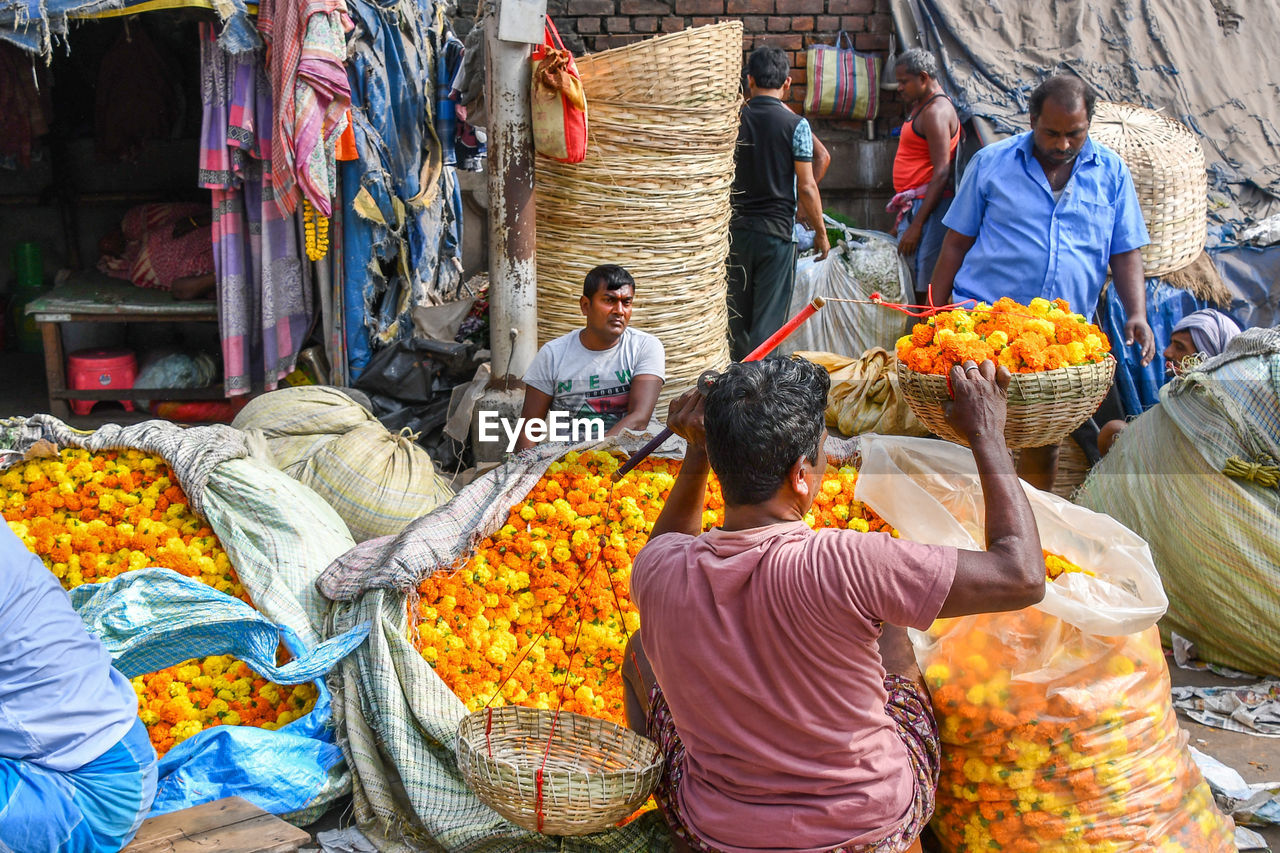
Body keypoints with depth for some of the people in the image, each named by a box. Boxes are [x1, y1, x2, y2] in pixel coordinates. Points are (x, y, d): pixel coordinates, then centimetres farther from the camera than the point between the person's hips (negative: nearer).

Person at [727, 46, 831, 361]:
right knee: (768, 319, 1)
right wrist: (821, 232, 3)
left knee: (736, 315, 13)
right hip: (776, 231, -3)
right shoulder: (795, 125, -8)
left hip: (736, 229, 3)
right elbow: (806, 187, -8)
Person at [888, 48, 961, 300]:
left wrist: (916, 225, -22)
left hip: (928, 206, -10)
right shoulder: (922, 107, 19)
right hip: (914, 206, 10)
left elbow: (941, 174, -19)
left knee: (927, 289, -11)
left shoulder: (936, 111, -12)